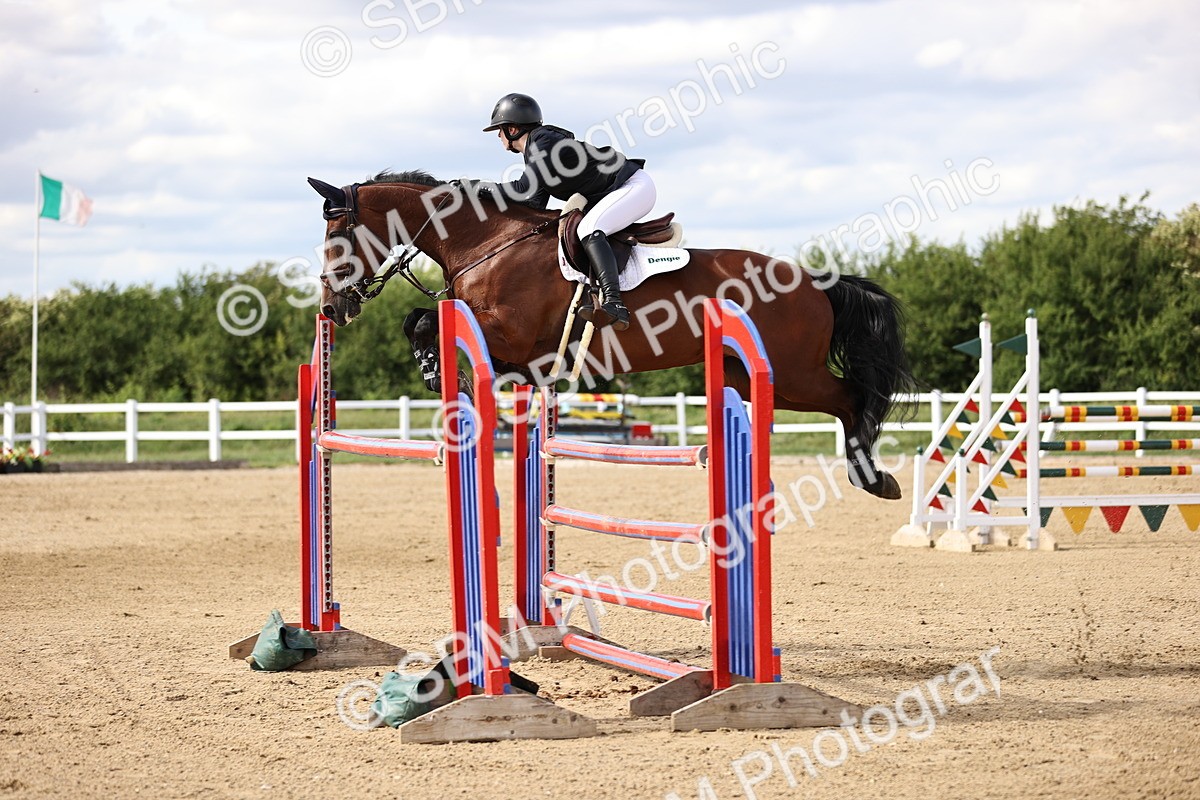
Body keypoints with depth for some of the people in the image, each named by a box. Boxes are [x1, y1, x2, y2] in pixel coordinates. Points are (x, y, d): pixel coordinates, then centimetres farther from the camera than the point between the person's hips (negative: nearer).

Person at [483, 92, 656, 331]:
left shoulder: (543, 142, -16)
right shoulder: (534, 153, 14)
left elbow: (524, 189, -23)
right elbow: (534, 206, 12)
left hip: (634, 186, -11)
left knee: (588, 229, -30)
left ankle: (615, 305, -43)